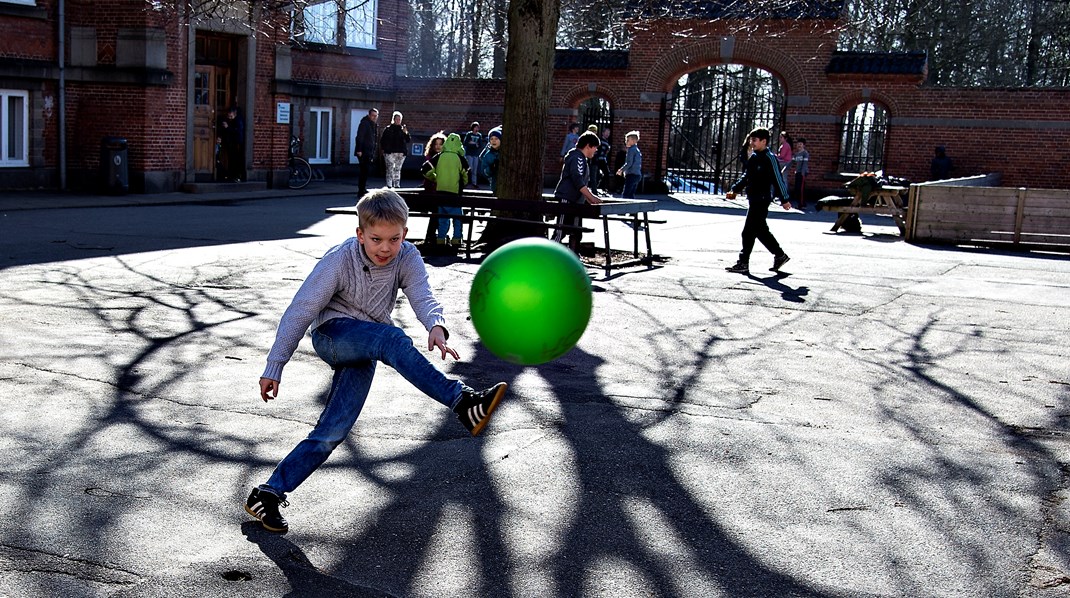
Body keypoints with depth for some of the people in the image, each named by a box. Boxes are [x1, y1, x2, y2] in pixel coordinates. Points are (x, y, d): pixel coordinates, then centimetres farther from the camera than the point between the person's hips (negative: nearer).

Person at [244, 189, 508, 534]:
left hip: (362, 355, 4)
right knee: (392, 339, -35)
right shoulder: (339, 260, -17)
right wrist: (274, 368, -13)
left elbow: (422, 297, -25)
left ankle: (269, 494, 0)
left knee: (333, 432, -7)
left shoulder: (407, 258, -9)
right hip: (331, 334, -4)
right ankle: (462, 402, -45)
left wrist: (436, 326, -49)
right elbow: (300, 312, -13)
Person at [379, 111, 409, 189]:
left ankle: (397, 185, 10)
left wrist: (406, 133, -9)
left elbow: (407, 141, 7)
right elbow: (382, 141, 7)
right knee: (390, 169, -8)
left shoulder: (403, 129, 12)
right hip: (390, 153, -3)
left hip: (401, 153, 3)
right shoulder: (388, 129, 5)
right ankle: (389, 185, -8)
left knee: (398, 169, 6)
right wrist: (383, 150, -2)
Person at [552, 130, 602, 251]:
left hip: (575, 201, 11)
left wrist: (589, 198, 15)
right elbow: (578, 181, -22)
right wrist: (591, 197, -21)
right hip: (566, 200, -11)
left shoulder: (583, 159, 19)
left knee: (576, 233, 12)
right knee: (560, 232, -11)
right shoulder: (577, 158, -13)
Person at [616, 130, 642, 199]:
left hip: (631, 175, -9)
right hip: (638, 175, 9)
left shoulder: (631, 149, -10)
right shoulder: (637, 150, 18)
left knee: (625, 195, -11)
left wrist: (621, 170, -6)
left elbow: (629, 163, -18)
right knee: (631, 195, 12)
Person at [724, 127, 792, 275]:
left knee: (749, 232, -8)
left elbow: (778, 179, -12)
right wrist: (734, 190, 13)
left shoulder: (769, 158, -12)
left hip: (762, 200, -9)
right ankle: (780, 255, 28)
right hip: (753, 200, 9)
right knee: (761, 231, 15)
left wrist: (784, 199, -12)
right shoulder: (753, 158, 13)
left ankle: (743, 263, -2)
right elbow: (745, 177, 22)